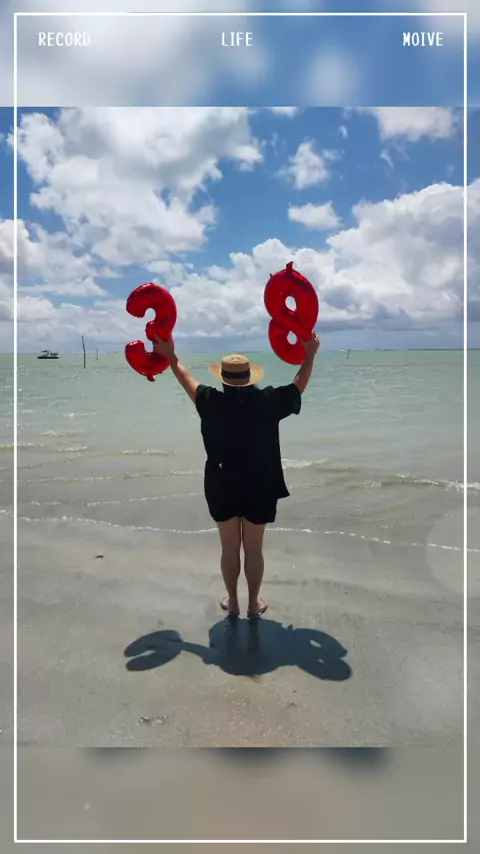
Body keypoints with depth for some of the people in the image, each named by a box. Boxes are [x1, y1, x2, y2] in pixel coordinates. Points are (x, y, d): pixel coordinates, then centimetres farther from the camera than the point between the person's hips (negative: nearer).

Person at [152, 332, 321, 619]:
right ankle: (253, 604, 26)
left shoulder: (212, 402, -11)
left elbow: (188, 379, 5)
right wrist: (311, 354, 14)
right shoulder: (268, 402, -12)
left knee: (230, 548, 14)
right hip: (259, 489, 0)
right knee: (254, 549, 11)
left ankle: (232, 602, 28)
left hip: (222, 488, 1)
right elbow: (300, 385, 3)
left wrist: (171, 356, 20)